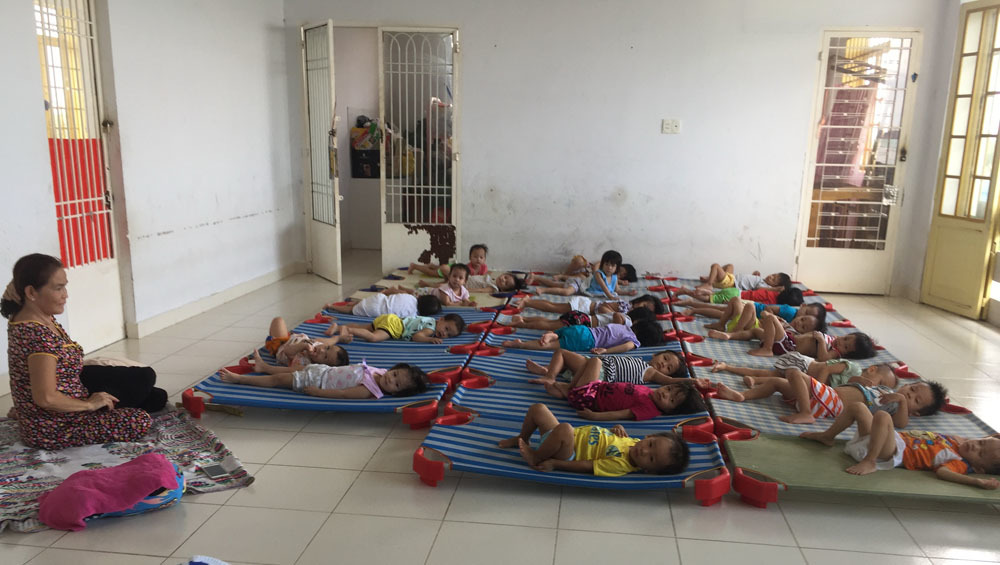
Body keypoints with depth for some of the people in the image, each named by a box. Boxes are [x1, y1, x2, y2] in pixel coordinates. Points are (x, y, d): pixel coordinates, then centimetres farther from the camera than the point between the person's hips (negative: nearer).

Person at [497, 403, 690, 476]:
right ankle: (522, 440, 35)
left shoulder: (621, 465, -26)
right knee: (537, 409, 10)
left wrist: (553, 464, -22)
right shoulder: (631, 441, -6)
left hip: (566, 454, -8)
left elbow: (586, 466, -24)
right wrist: (618, 429, -5)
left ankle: (535, 457, -12)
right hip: (565, 438, 8)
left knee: (564, 428, -39)